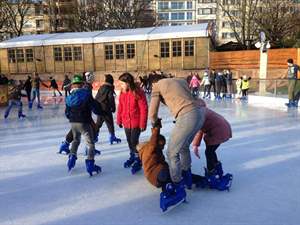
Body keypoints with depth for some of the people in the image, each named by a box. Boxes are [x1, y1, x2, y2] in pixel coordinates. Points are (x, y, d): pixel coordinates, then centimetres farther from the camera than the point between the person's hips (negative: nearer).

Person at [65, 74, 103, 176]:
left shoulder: (69, 97, 4)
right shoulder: (87, 95, -12)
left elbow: (67, 113, 11)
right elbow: (96, 108, -12)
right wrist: (99, 111, 10)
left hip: (73, 123, 5)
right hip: (84, 123, -5)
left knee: (76, 140, 29)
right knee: (90, 143, 3)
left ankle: (72, 157, 21)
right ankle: (90, 163, -6)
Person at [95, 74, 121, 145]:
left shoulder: (101, 88, 8)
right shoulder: (110, 89, -11)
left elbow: (96, 98, 13)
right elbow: (111, 99, -13)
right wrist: (113, 108, -3)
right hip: (106, 109, -7)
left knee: (98, 123, 17)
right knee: (110, 123, 2)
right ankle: (112, 137, 5)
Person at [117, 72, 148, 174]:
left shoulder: (138, 93, -18)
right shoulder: (122, 93, 0)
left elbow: (144, 109, -16)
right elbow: (120, 107, 8)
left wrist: (142, 124, -15)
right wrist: (119, 120, 12)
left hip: (136, 122, -6)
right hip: (126, 122, 6)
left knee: (134, 141, -6)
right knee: (129, 141, 18)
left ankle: (138, 161, 13)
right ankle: (132, 156, 40)